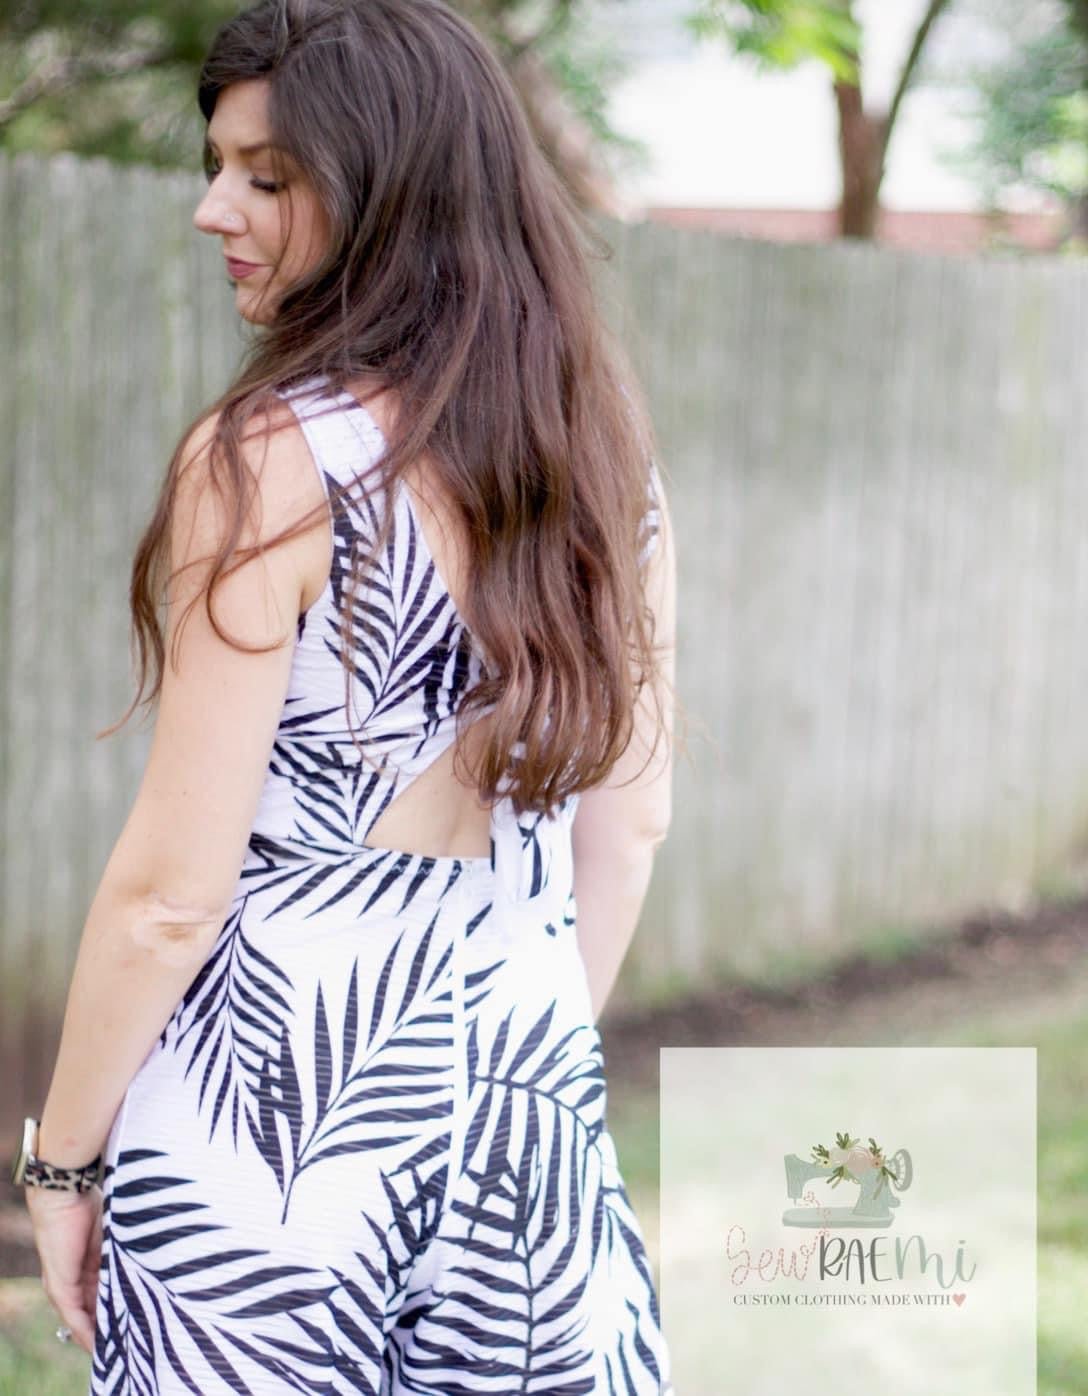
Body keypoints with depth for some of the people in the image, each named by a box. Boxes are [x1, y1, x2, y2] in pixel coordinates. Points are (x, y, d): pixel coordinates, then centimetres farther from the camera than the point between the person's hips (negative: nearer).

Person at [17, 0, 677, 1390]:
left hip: (274, 1109, -6)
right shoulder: (603, 454, 4)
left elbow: (172, 894, -14)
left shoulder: (271, 459, -15)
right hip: (529, 1095, 6)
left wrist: (62, 1155, -3)